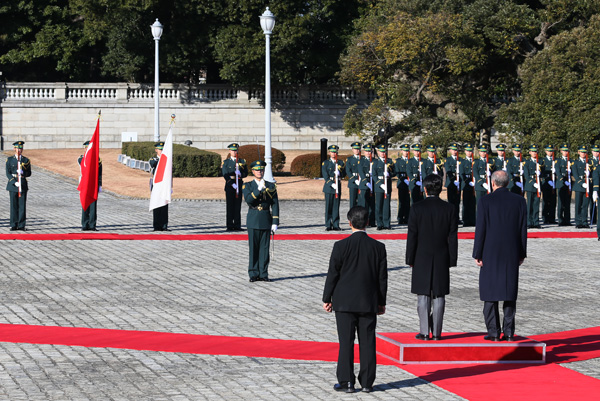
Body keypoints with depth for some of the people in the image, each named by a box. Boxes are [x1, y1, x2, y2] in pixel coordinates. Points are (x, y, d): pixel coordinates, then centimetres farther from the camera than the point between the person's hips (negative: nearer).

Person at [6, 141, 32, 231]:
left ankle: (21, 225, 2)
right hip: (13, 186, -1)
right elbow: (8, 173, 0)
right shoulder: (9, 160, 5)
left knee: (22, 206, -2)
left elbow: (29, 173, 8)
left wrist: (22, 172, -13)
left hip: (23, 185, 1)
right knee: (13, 206, 0)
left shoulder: (26, 160, 9)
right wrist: (14, 182, -13)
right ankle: (13, 225, 5)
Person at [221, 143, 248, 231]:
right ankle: (230, 226, 1)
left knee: (238, 206, 2)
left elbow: (246, 173, 6)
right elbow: (225, 175, -5)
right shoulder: (225, 162, 4)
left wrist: (240, 174, -17)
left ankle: (237, 225, 5)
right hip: (229, 185, -2)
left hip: (239, 185, 2)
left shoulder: (242, 161, 12)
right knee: (230, 206, -2)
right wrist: (232, 184, -17)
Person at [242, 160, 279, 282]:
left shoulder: (271, 186, 8)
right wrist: (259, 189, -22)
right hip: (253, 221, -1)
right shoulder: (247, 186, 5)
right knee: (253, 248, 1)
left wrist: (275, 222, -2)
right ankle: (253, 274, 6)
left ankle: (263, 274, 6)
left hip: (266, 220, 1)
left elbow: (275, 205, 5)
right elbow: (248, 199, -14)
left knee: (265, 248, 1)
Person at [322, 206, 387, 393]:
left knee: (346, 342, 2)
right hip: (369, 303, 2)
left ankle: (346, 382, 2)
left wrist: (327, 299, 4)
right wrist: (381, 302, 14)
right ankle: (367, 382, 10)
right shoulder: (378, 247, -1)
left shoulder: (341, 246, -9)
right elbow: (382, 278, 5)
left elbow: (332, 274, -5)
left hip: (345, 302, -2)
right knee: (367, 343, 7)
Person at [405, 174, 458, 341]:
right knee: (439, 296, 5)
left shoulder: (417, 208, -7)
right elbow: (453, 238, 1)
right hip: (442, 259, 2)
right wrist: (451, 260, 7)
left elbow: (412, 236, -6)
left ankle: (424, 332, 1)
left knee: (423, 296, 2)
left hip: (422, 259, -2)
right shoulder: (449, 209, 0)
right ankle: (436, 332, 5)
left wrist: (410, 259, 1)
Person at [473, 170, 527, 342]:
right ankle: (509, 332, 6)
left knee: (490, 292, 3)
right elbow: (523, 229, 3)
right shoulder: (519, 201, 2)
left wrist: (477, 255, -2)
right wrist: (522, 254, 11)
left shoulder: (486, 201, -7)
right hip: (512, 254, 3)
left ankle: (494, 332, 1)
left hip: (490, 253, -3)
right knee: (510, 291, 8)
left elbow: (480, 230, -8)